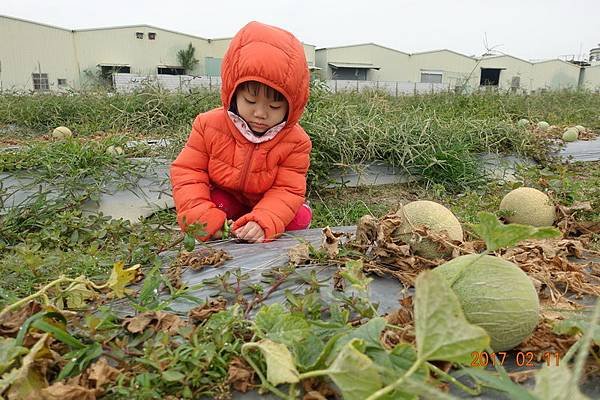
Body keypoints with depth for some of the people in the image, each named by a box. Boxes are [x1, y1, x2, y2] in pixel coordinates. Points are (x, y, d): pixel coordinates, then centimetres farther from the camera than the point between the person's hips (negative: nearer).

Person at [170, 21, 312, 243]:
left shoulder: (295, 141, -22)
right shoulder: (210, 125, -18)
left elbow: (287, 190, -23)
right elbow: (187, 173, -15)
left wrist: (263, 223, -43)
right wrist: (203, 217, -31)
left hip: (268, 207, 0)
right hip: (223, 202, 0)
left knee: (300, 218, -22)